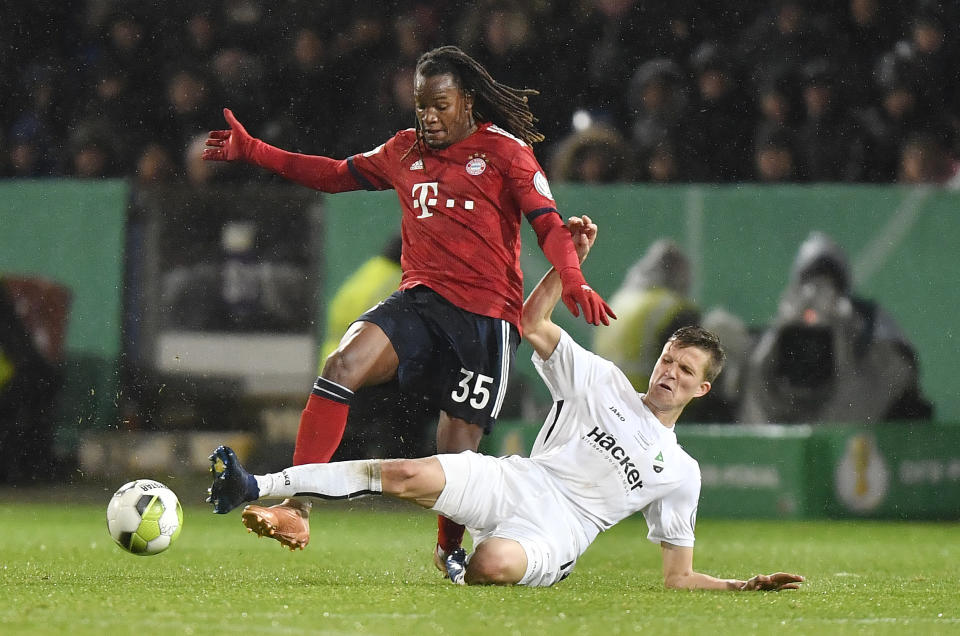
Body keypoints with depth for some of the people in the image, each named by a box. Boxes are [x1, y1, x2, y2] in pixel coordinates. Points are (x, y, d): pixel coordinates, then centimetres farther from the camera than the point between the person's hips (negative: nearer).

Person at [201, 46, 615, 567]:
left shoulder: (504, 151, 1)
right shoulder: (405, 151, 17)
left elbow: (547, 222, -7)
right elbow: (338, 174, 28)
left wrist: (572, 282, -25)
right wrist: (252, 151, 23)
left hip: (488, 317, -4)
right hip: (419, 302, 4)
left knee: (457, 450, -6)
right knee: (344, 363, -24)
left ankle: (449, 552, 25)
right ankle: (295, 511, -30)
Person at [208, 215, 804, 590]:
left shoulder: (680, 471, 17)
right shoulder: (604, 383, 20)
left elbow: (680, 576, 17)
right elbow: (533, 324, 19)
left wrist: (744, 586, 2)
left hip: (556, 529, -2)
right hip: (515, 481, 2)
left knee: (496, 563, -40)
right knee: (413, 474, -28)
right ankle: (255, 489, -32)